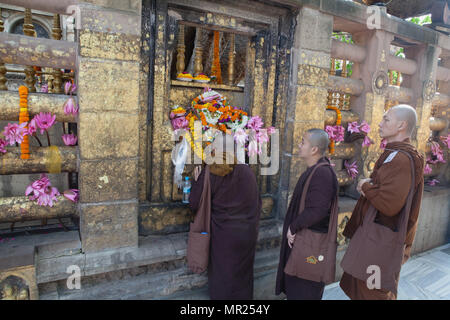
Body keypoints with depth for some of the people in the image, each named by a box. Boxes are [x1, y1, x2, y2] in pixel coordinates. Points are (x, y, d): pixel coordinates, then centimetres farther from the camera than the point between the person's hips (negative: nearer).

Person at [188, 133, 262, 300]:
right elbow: (257, 201, 2)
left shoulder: (208, 175, -17)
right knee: (242, 274, 22)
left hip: (223, 236, -3)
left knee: (222, 276, 17)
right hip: (247, 233, 3)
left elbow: (194, 204, -10)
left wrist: (196, 181, 2)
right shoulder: (246, 171, -8)